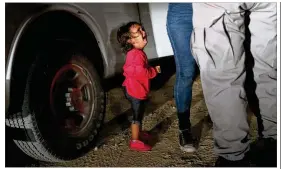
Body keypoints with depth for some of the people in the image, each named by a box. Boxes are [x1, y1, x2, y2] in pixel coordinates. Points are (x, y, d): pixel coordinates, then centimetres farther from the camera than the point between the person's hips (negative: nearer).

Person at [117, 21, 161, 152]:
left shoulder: (136, 53, 11)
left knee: (139, 112, 23)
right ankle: (135, 141, 7)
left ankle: (139, 132, 41)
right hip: (135, 89, -11)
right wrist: (154, 71, -19)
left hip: (137, 89, 11)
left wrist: (152, 69, 8)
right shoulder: (137, 54, -24)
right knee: (137, 114, -2)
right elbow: (141, 73, -32)